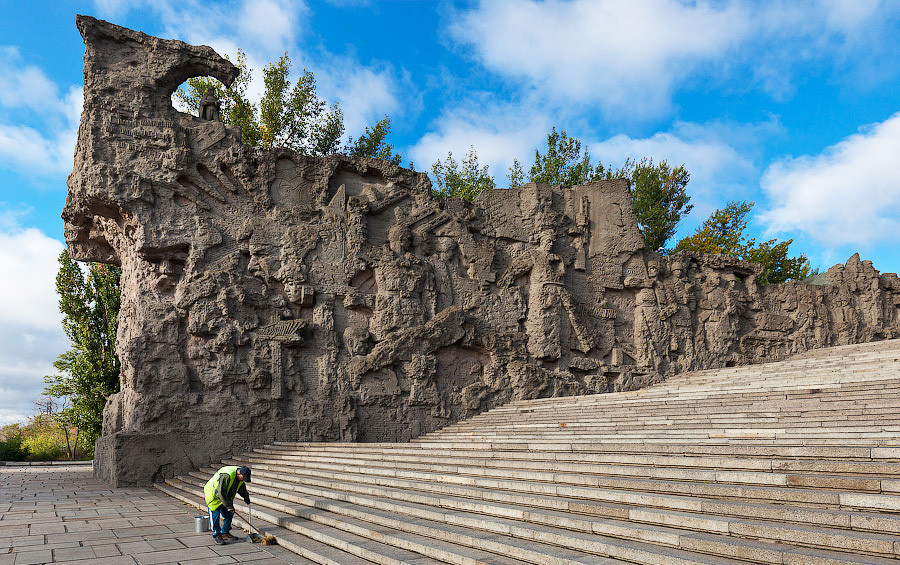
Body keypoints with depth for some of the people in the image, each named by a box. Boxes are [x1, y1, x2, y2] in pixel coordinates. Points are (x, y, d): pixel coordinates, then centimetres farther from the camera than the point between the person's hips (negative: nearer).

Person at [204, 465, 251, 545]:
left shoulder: (241, 476, -10)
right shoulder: (227, 476, -38)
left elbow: (242, 488, 13)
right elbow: (221, 493, -35)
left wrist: (246, 497, 20)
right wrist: (229, 506, -30)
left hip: (225, 496, 8)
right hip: (213, 495, -8)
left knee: (228, 514, 6)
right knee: (215, 515, -7)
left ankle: (225, 533, 17)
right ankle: (216, 535, 4)